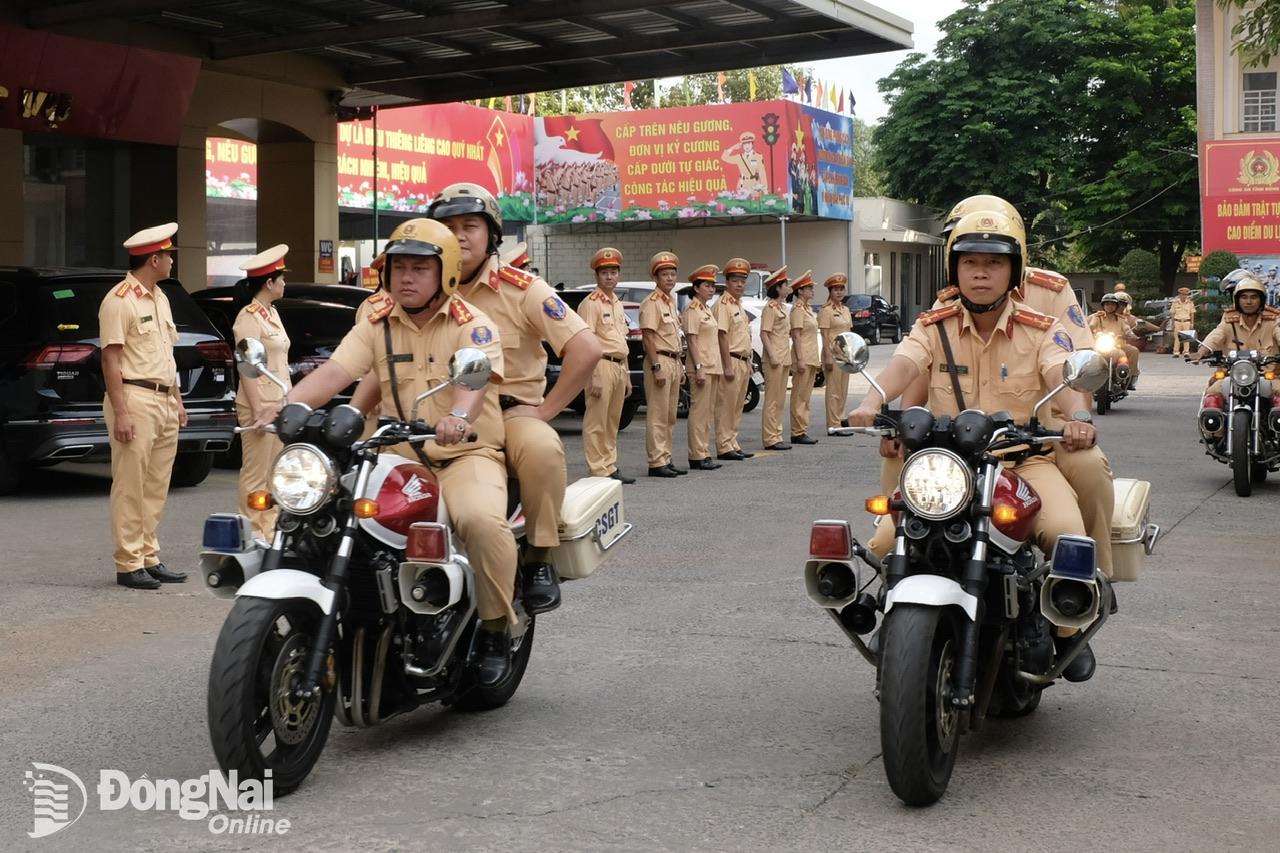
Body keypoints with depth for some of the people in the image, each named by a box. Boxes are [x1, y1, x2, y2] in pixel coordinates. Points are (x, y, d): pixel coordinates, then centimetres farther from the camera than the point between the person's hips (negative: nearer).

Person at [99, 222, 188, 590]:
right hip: (135, 399, -9)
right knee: (130, 487, -6)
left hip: (164, 403, 9)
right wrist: (120, 412, -19)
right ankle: (129, 564, -3)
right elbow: (110, 358, -14)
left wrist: (177, 401, 19)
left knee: (156, 487, 10)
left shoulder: (160, 298, 18)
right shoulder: (119, 300, -9)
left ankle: (149, 559, 16)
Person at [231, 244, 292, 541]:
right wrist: (258, 409, -20)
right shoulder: (249, 317, -13)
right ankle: (254, 534, -1)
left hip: (279, 403, 9)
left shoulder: (272, 313, 15)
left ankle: (270, 529, 20)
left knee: (275, 473, 13)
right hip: (260, 405, -9)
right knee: (256, 474, -5)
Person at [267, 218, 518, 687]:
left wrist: (459, 416, -49)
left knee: (482, 520, -34)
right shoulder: (376, 326, 9)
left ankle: (495, 630, -12)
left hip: (465, 455, -5)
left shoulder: (472, 324, -5)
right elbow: (332, 372, -4)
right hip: (398, 458, 5)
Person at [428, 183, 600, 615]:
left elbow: (586, 349, -11)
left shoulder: (522, 289, -3)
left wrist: (543, 412, -13)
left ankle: (539, 560, -17)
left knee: (541, 449, -36)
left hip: (511, 413, -3)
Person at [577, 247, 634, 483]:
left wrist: (627, 375, 20)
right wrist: (593, 377, -20)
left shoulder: (617, 304, 19)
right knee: (596, 423, -6)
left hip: (619, 367, 9)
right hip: (602, 365, -9)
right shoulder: (591, 304, -7)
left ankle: (610, 466, 17)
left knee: (612, 422, 12)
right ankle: (599, 470, -4)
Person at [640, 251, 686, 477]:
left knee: (670, 417, 11)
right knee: (658, 416, -8)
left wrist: (680, 366, 19)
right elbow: (648, 337, -16)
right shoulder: (651, 303, -10)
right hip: (659, 361, -9)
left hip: (673, 362, 9)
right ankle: (656, 463, -7)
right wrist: (656, 367, -21)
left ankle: (666, 460, 16)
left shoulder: (670, 302, 18)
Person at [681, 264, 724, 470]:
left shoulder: (708, 309, 18)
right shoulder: (692, 309, -9)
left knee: (708, 412, 10)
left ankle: (704, 454, 14)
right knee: (699, 411, -7)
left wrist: (717, 366, 17)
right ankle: (697, 456, -5)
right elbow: (692, 340, -15)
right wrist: (699, 367, -21)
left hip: (713, 366, 9)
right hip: (701, 367, -9)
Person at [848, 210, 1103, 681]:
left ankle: (1068, 629, 1)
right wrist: (871, 403, -38)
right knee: (885, 544, -18)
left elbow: (1066, 378, -17)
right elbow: (902, 365, -15)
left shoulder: (1041, 331, 2)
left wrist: (1079, 417, -41)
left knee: (1066, 534, -29)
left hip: (1025, 460, -1)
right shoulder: (933, 328, 5)